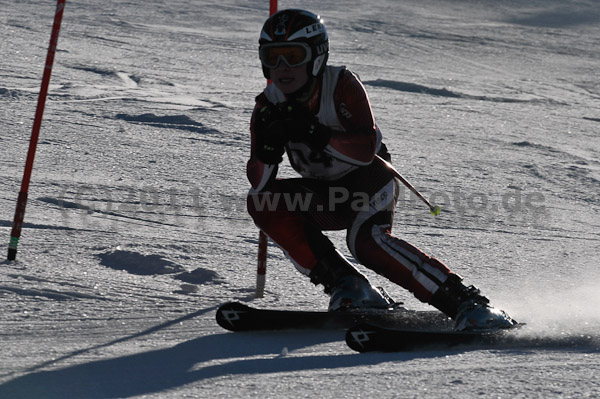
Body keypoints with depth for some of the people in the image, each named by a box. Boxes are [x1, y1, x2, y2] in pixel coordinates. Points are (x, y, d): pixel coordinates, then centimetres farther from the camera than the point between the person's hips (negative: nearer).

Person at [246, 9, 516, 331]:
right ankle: (349, 288, -17)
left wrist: (313, 132, -41)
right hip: (326, 197, 6)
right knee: (263, 204, -19)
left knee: (364, 239, -34)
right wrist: (268, 145, -32)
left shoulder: (341, 85, -18)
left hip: (369, 181, -5)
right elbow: (259, 183, -11)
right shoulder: (269, 107, -7)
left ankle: (468, 304, -35)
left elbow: (367, 148, -29)